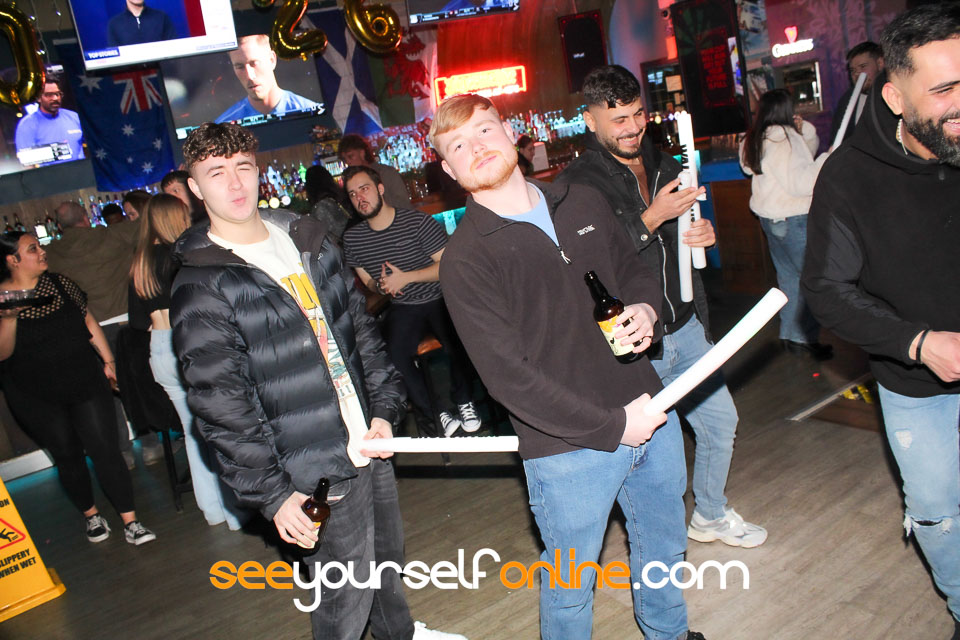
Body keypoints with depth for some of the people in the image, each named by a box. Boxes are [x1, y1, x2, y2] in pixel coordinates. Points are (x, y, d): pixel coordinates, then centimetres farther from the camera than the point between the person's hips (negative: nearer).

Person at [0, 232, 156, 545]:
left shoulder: (59, 283, 3)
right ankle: (91, 515, 31)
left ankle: (130, 521, 0)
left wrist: (108, 360, 8)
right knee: (67, 456, 11)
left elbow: (89, 321, 11)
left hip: (85, 383, 2)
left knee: (105, 449, -4)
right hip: (37, 399, -1)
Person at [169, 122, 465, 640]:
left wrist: (383, 410, 4)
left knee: (388, 556, 23)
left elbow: (362, 329, 12)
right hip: (315, 472, -6)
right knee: (345, 598, 4)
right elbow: (220, 406, -13)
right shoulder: (200, 288, -12)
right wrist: (271, 493, -14)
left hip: (369, 443, 7)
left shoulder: (310, 241, 8)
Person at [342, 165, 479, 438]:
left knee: (455, 345, -28)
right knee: (395, 355, -24)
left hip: (437, 299, -3)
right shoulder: (352, 238, 1)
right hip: (401, 306, 3)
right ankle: (433, 415, -6)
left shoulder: (417, 221, -11)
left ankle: (463, 402, 2)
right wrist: (381, 286, -9)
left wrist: (405, 277, -19)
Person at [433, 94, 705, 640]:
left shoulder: (584, 205, 4)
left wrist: (645, 309, -6)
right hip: (567, 447, -6)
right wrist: (611, 426, -19)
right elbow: (509, 376, -19)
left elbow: (634, 269, 18)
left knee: (664, 550, 27)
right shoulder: (464, 260, -14)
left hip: (649, 411, 6)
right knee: (571, 584, 13)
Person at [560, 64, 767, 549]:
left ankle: (711, 514, 42)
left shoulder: (664, 165, 11)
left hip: (685, 329, 8)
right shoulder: (577, 182, -13)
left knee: (720, 422, 18)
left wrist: (703, 233, 3)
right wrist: (650, 220, -24)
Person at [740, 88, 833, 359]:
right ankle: (804, 339, 3)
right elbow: (798, 182, -23)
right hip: (792, 219, -10)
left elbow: (804, 154, 19)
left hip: (770, 216, 10)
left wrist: (804, 131, 4)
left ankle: (790, 336, 22)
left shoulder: (758, 138, 10)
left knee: (789, 276, 16)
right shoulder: (781, 138, -18)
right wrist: (828, 159, -20)